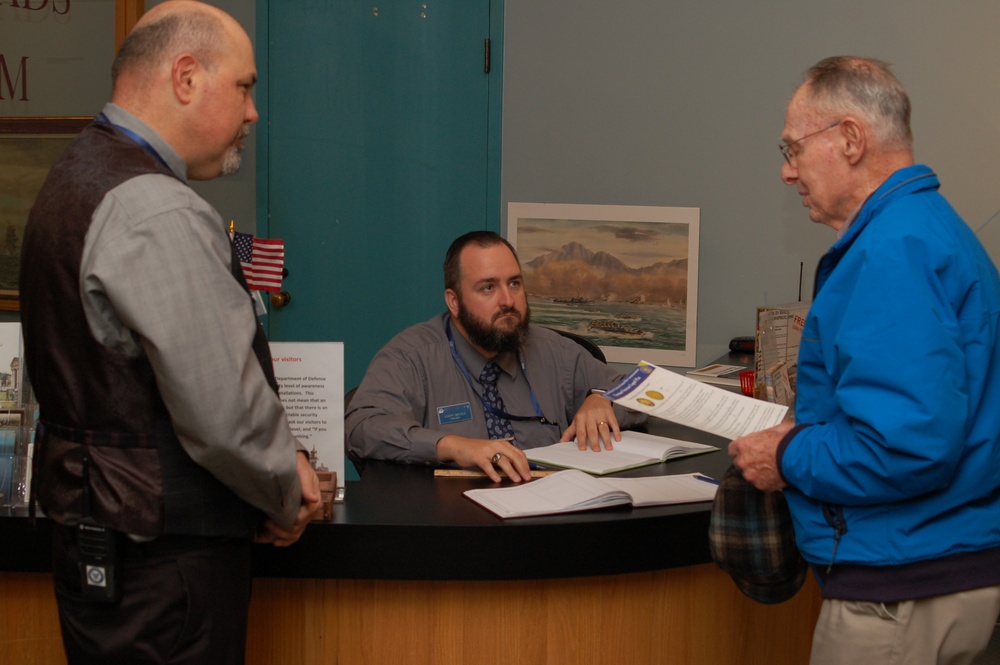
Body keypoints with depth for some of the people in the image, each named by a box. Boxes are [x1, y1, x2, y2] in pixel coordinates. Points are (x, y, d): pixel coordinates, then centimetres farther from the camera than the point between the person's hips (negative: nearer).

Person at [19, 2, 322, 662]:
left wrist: (283, 459, 7)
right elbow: (224, 412, -24)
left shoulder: (84, 180, 11)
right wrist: (288, 500, -5)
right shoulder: (158, 214, -22)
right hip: (162, 570, -10)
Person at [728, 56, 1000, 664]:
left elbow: (910, 446, -29)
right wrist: (804, 432, 11)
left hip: (902, 590, -10)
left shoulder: (893, 250, -21)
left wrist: (788, 459, -14)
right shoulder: (926, 223, 13)